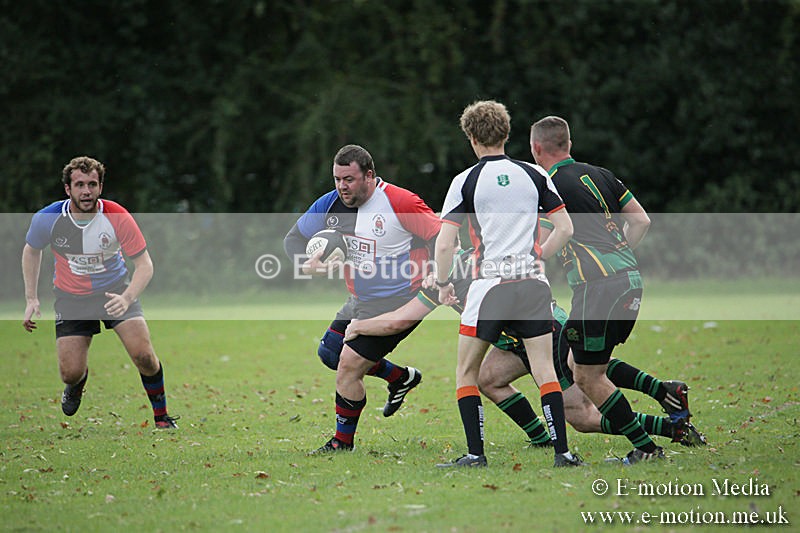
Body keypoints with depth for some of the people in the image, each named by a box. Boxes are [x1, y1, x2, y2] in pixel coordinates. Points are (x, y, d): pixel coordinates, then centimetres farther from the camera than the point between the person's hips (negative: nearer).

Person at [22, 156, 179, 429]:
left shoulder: (117, 217, -22)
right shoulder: (47, 219, -17)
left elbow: (144, 264, -17)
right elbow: (32, 250, 6)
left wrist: (126, 298, -34)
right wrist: (31, 299, 1)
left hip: (115, 289, -1)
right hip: (71, 296, 1)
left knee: (144, 356, -19)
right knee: (70, 373, -8)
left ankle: (162, 417, 5)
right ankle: (76, 384, 33)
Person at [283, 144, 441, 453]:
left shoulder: (400, 202, -21)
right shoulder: (330, 204, -2)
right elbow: (294, 238, 7)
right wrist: (307, 262, -15)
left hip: (396, 303, -8)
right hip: (360, 301, 8)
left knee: (348, 367, -11)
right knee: (330, 353, 16)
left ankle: (343, 441, 8)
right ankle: (401, 377, 32)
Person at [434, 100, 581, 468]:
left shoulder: (466, 181, -2)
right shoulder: (534, 176, 6)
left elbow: (444, 244, -6)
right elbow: (565, 228, 8)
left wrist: (443, 284, 9)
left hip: (490, 286, -3)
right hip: (533, 285, 3)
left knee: (466, 372, 9)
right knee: (544, 371, 3)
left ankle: (475, 453, 3)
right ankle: (562, 451, -5)